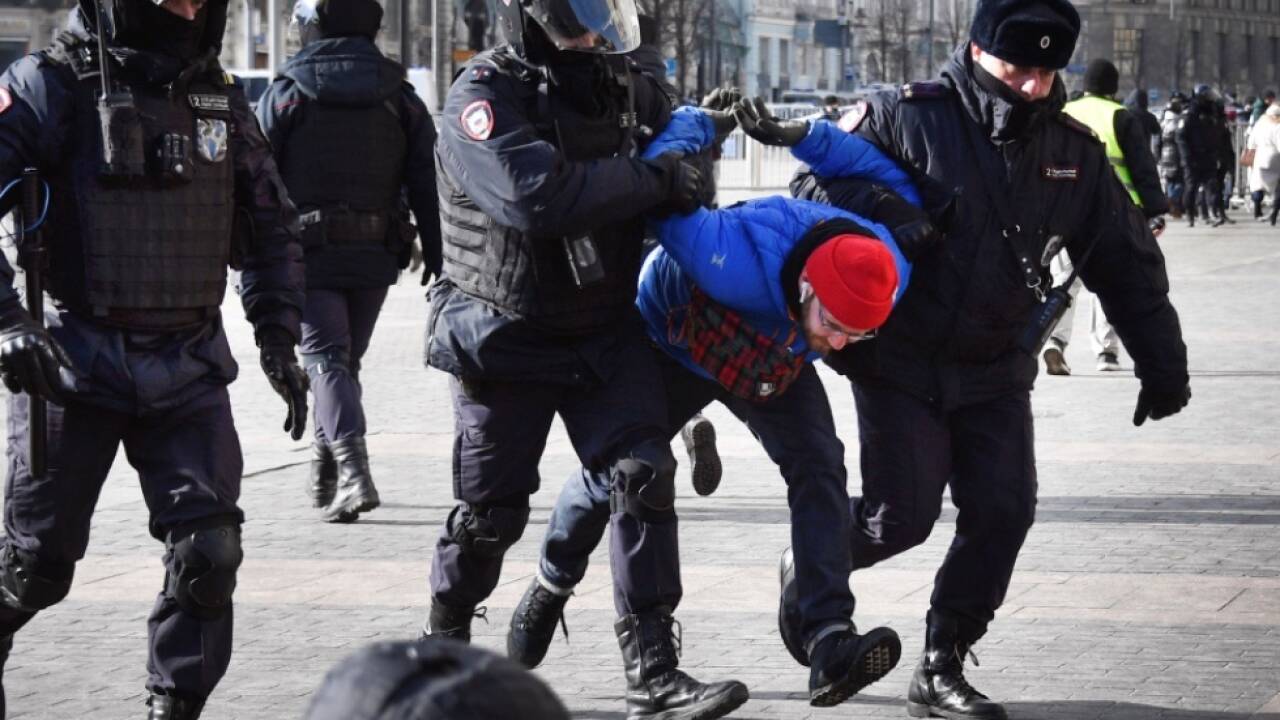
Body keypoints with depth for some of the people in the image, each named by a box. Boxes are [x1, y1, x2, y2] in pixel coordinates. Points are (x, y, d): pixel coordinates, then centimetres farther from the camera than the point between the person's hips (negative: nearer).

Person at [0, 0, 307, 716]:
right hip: (76, 362, -4)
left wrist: (279, 338, 11)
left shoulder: (220, 97, 8)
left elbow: (272, 228, 19)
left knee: (209, 553, -7)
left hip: (189, 370, 4)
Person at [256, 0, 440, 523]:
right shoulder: (399, 98, 6)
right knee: (346, 360, 16)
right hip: (375, 259, 3)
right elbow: (428, 183, 4)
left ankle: (353, 470, -24)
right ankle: (324, 475, 25)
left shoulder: (286, 95, -2)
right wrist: (436, 258, 8)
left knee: (326, 360, -6)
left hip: (308, 252, -3)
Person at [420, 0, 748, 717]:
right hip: (505, 340, -4)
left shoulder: (628, 87, 0)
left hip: (607, 333, 4)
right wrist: (656, 179, -30)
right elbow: (536, 193, -36)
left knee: (643, 474, -12)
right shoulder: (486, 94, -19)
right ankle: (446, 644, 35)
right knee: (492, 509, 7)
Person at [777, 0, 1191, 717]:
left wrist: (1161, 363, 9)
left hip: (995, 373, 4)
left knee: (1003, 512, -7)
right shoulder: (907, 119, -15)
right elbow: (816, 194, -12)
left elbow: (1127, 262, 10)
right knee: (903, 516, -8)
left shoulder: (1074, 151, 1)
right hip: (899, 363, -4)